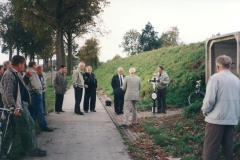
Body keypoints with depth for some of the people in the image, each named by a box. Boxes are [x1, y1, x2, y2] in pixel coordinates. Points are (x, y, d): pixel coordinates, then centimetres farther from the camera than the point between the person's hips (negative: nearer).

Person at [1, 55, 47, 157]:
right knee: (26, 127, -3)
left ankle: (34, 147, 24)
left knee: (31, 125, 15)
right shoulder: (9, 75, -17)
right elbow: (8, 93, -22)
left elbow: (22, 85, 24)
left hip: (22, 104, 11)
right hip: (18, 106, -11)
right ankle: (31, 150, 7)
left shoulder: (16, 73, 13)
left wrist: (26, 77, 7)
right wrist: (14, 108, -27)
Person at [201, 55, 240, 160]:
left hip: (216, 119, -6)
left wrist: (205, 111, 2)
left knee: (210, 150, -2)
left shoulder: (216, 77, -9)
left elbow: (209, 100, -15)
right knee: (228, 148, 13)